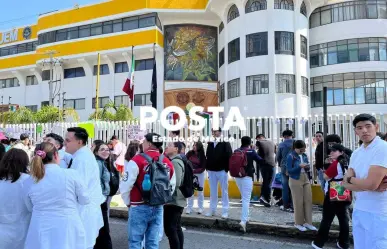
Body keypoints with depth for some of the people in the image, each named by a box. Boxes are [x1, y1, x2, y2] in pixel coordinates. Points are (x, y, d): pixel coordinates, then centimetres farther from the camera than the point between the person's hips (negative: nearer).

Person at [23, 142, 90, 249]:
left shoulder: (29, 182, -2)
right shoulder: (71, 174, -13)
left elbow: (30, 208, 13)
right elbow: (85, 200, -1)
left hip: (40, 233, 3)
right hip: (68, 231, -2)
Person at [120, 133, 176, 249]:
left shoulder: (137, 160, -13)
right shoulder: (168, 162, 4)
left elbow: (125, 186, -12)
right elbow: (172, 186, 12)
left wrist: (128, 202, 4)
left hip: (139, 207, -5)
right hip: (158, 208, 5)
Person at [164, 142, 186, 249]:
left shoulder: (175, 162, -16)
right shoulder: (176, 161, 15)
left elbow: (176, 183, -25)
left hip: (172, 201, -10)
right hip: (177, 200, 10)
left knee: (170, 229, -5)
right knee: (177, 228, 15)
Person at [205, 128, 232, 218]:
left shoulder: (225, 143, -4)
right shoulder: (210, 143, 12)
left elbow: (229, 156, -9)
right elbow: (207, 156, 15)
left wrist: (227, 169, -14)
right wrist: (207, 167, 7)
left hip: (222, 171, -5)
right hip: (211, 171, 5)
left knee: (224, 192, 3)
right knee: (213, 192, 12)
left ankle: (225, 211, 9)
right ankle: (212, 210, 22)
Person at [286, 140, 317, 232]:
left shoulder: (304, 155, 7)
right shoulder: (291, 156, -11)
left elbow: (307, 169, 15)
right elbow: (289, 170, -15)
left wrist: (307, 167, -9)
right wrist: (299, 166, -24)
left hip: (306, 179, 6)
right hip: (296, 180, -6)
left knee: (308, 200, 6)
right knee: (298, 202, 2)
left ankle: (308, 222, 17)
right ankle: (298, 223, 15)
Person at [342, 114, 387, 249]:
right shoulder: (356, 153, 8)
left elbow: (371, 184, -23)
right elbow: (346, 184, 0)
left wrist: (350, 178, -4)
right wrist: (370, 186, -16)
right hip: (358, 210, 7)